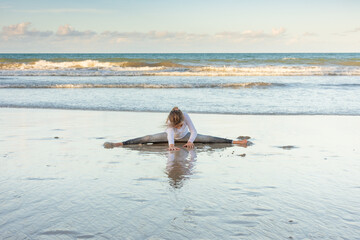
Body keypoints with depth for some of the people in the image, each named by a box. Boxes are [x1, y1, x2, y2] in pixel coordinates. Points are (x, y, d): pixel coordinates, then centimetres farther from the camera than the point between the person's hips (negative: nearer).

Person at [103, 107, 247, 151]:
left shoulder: (185, 116, -34)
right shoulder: (169, 121, -36)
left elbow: (194, 131, -30)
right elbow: (170, 134, -53)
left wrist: (190, 141, -46)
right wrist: (171, 145, -70)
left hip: (185, 136, 1)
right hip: (170, 136, -1)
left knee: (208, 139, -12)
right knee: (147, 139, -17)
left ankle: (235, 142, -13)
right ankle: (119, 144, -20)